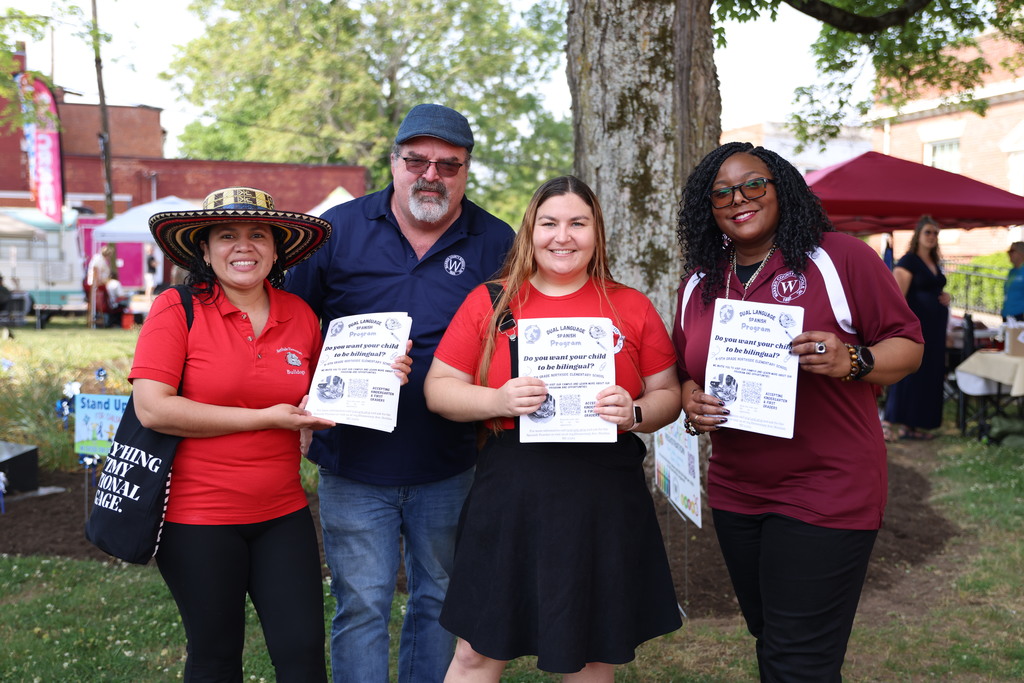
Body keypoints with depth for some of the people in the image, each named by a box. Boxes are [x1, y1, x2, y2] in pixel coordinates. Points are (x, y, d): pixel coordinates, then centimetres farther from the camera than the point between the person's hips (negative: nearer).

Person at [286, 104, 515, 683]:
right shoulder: (339, 229, 0)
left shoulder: (498, 244, 0)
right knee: (362, 604, 3)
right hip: (354, 461, -1)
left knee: (442, 598, 15)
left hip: (451, 466, 1)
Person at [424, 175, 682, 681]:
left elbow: (667, 394, 9)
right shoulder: (490, 302, 3)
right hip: (511, 494, 0)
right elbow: (438, 389, 3)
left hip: (604, 498, 1)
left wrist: (634, 413, -13)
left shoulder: (631, 307, 5)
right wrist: (499, 400, -15)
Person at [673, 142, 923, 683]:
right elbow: (685, 370, 18)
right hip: (735, 492, 6)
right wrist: (690, 399, -4)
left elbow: (907, 345, -4)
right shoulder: (698, 283, 8)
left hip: (827, 492, -5)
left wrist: (851, 362, -24)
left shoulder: (841, 258, -8)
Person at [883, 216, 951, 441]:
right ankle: (889, 423, -5)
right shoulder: (908, 261, -10)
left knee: (929, 375, 8)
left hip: (934, 327, 8)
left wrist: (946, 297, 5)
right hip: (916, 324, -8)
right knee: (908, 373, -9)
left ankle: (912, 425, 13)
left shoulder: (935, 263, 15)